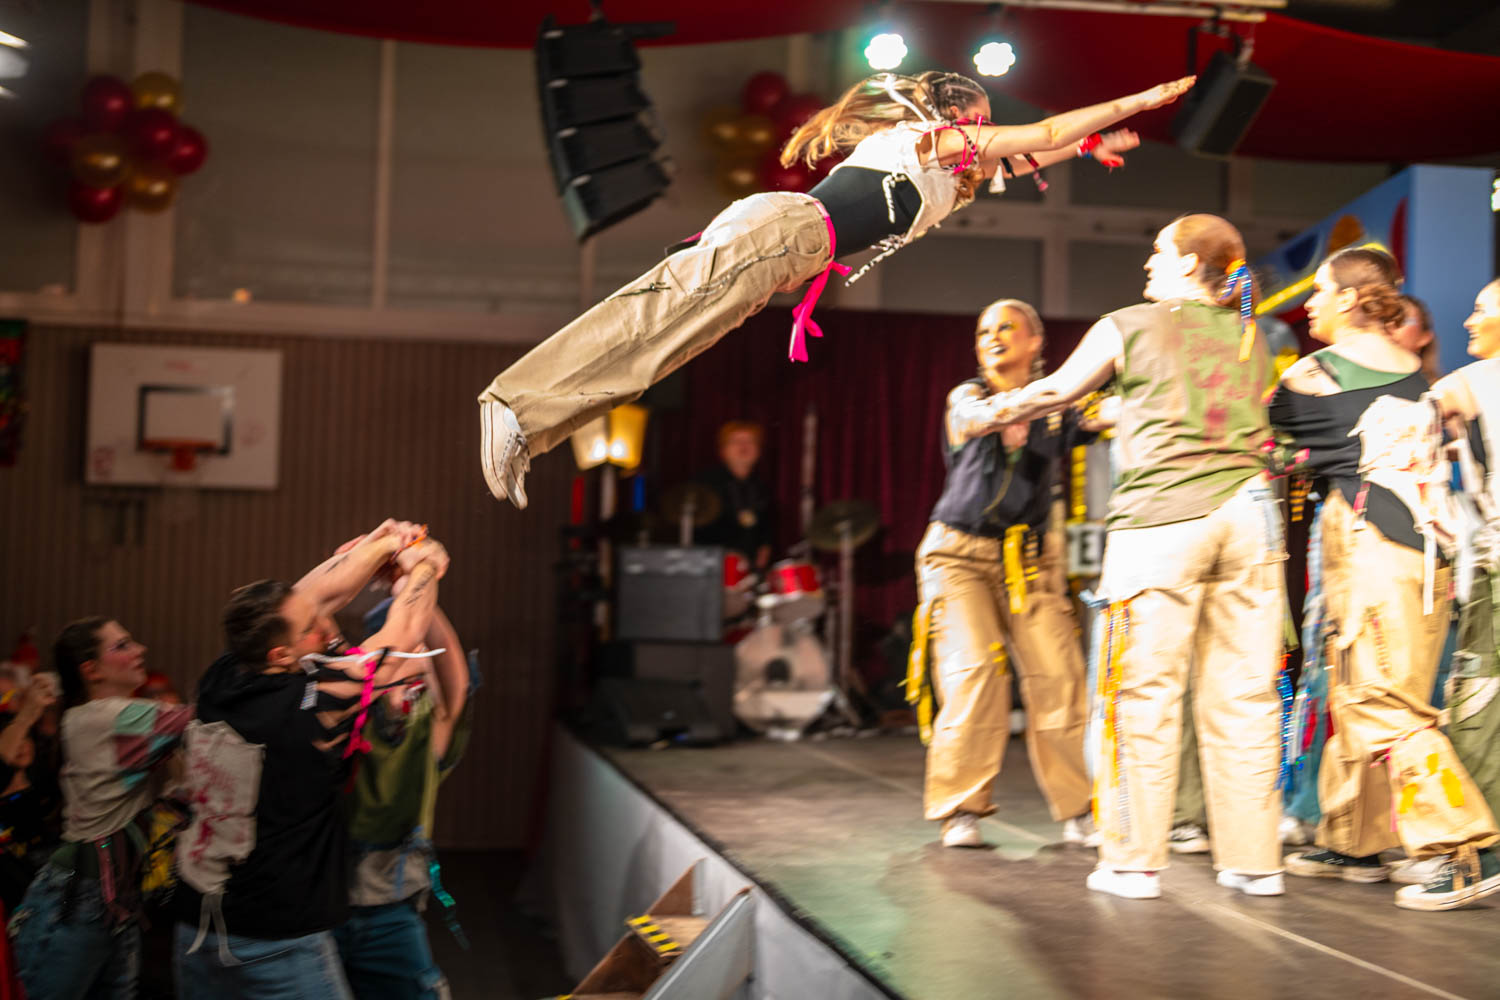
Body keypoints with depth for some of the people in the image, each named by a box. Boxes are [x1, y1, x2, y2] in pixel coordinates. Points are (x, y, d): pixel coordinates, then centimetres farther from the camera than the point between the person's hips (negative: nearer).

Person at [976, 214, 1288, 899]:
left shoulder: (1129, 328, 6)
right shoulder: (1250, 336, 19)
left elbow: (1056, 390, 18)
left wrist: (1000, 410, 38)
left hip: (1161, 517, -4)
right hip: (1246, 510, 4)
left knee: (1147, 694, 0)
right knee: (1243, 694, 6)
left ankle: (1134, 862, 4)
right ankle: (1252, 860, 10)